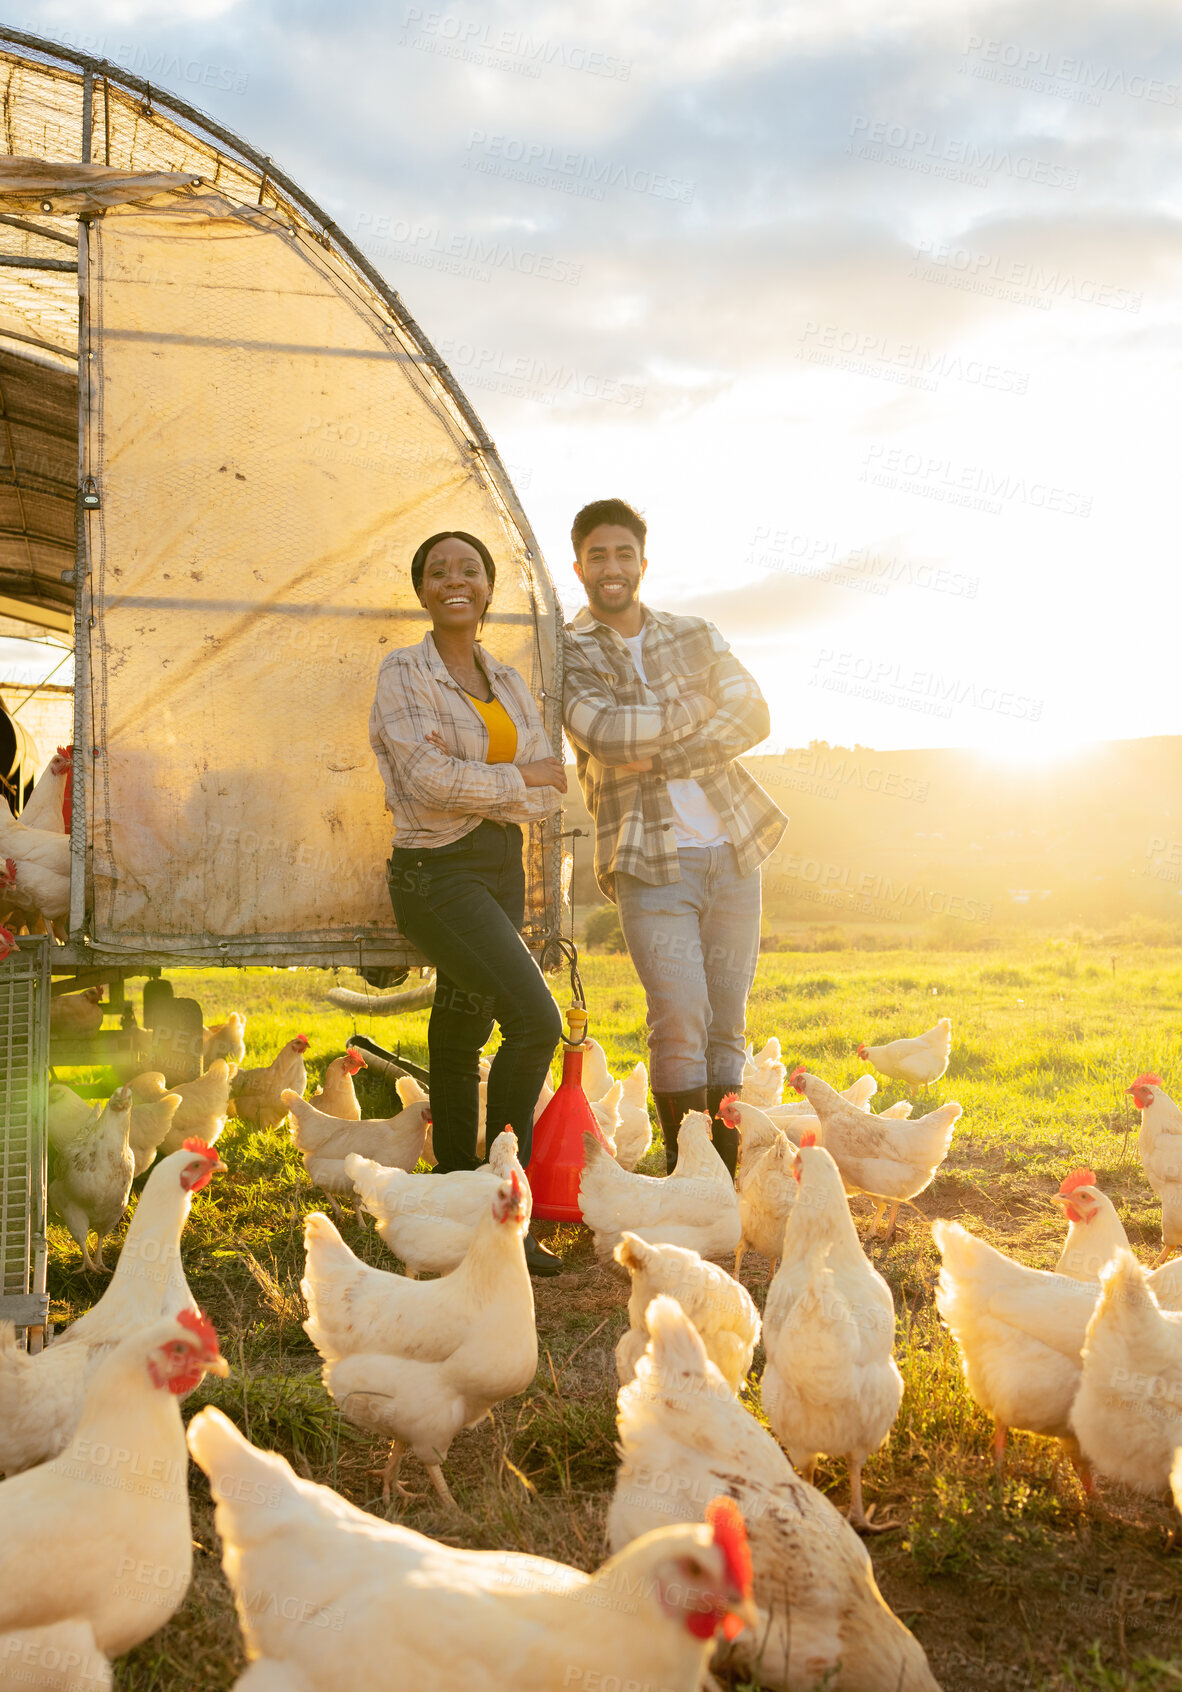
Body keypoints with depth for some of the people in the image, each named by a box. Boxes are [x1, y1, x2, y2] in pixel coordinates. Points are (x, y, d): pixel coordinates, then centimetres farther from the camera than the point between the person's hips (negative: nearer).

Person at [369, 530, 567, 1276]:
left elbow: (551, 790, 3)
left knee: (462, 1035, 12)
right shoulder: (404, 673, -4)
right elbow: (428, 777, -17)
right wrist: (518, 777, -7)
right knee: (536, 1019, -18)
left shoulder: (509, 681, 13)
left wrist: (476, 792, -14)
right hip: (437, 871, -6)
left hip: (502, 867, 6)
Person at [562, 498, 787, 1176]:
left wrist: (659, 756, -11)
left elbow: (753, 717, 0)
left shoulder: (696, 635, 13)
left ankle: (729, 1168, 15)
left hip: (732, 847, 4)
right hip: (651, 859, -3)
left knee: (729, 1020, 6)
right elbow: (605, 734, -16)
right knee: (680, 1018, -12)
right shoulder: (568, 653, 2)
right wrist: (694, 710, -6)